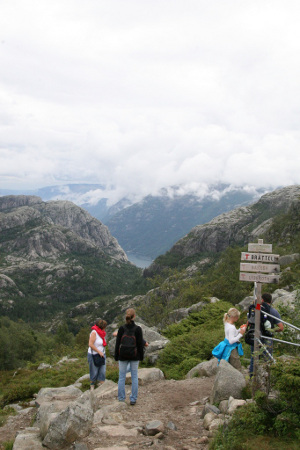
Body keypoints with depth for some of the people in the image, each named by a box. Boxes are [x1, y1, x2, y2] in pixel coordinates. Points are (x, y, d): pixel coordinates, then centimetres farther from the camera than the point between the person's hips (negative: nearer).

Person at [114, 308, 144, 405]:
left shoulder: (121, 328, -7)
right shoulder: (138, 329, -9)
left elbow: (117, 343, -3)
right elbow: (140, 344, -5)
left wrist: (116, 356, 6)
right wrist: (141, 356, 6)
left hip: (123, 356, 0)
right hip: (134, 357, 0)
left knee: (121, 377, 9)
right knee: (134, 377, 10)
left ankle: (121, 399, 14)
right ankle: (133, 399, 12)